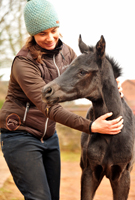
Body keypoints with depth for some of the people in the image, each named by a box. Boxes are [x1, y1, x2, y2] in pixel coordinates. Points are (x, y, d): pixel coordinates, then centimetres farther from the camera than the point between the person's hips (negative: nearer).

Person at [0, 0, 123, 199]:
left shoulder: (66, 52, 0)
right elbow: (49, 107, -27)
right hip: (21, 138, -7)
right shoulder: (24, 63, -21)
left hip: (49, 137, 7)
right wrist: (91, 127, -32)